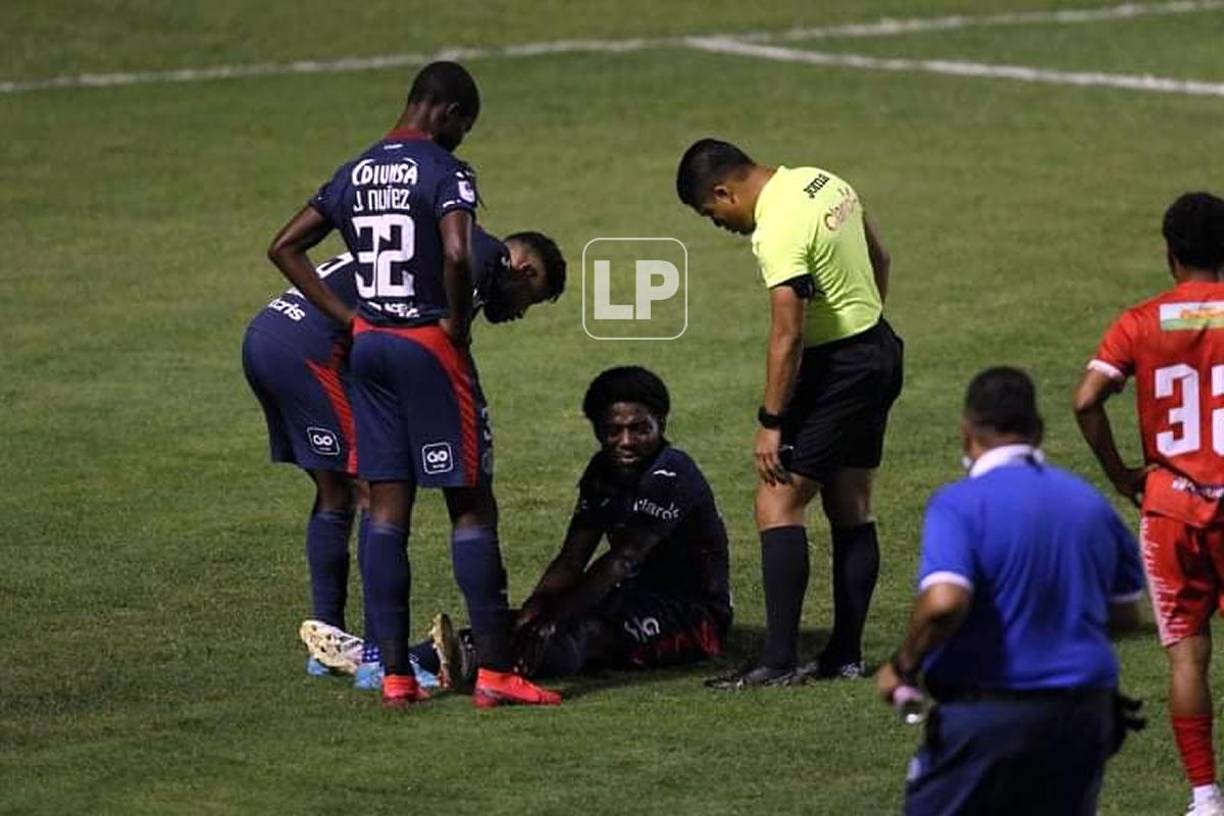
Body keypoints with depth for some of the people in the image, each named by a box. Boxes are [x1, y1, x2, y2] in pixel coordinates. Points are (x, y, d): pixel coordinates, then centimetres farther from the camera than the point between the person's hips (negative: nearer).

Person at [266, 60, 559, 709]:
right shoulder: (445, 173, -11)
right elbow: (456, 254, -28)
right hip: (429, 344, -6)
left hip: (368, 343, 6)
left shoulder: (355, 174, 10)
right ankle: (494, 671, -2)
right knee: (471, 507, 0)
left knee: (387, 509, 8)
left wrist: (346, 316, 9)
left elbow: (284, 248, 13)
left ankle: (394, 673, 7)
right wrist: (457, 320, -11)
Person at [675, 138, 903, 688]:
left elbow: (788, 337, -23)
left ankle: (780, 659, -13)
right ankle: (845, 655, 15)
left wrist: (771, 422, -17)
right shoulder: (825, 183, 6)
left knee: (778, 505, -9)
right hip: (879, 349, 10)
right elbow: (879, 260, 18)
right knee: (851, 509, 13)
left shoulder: (777, 233, -22)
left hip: (836, 368, -10)